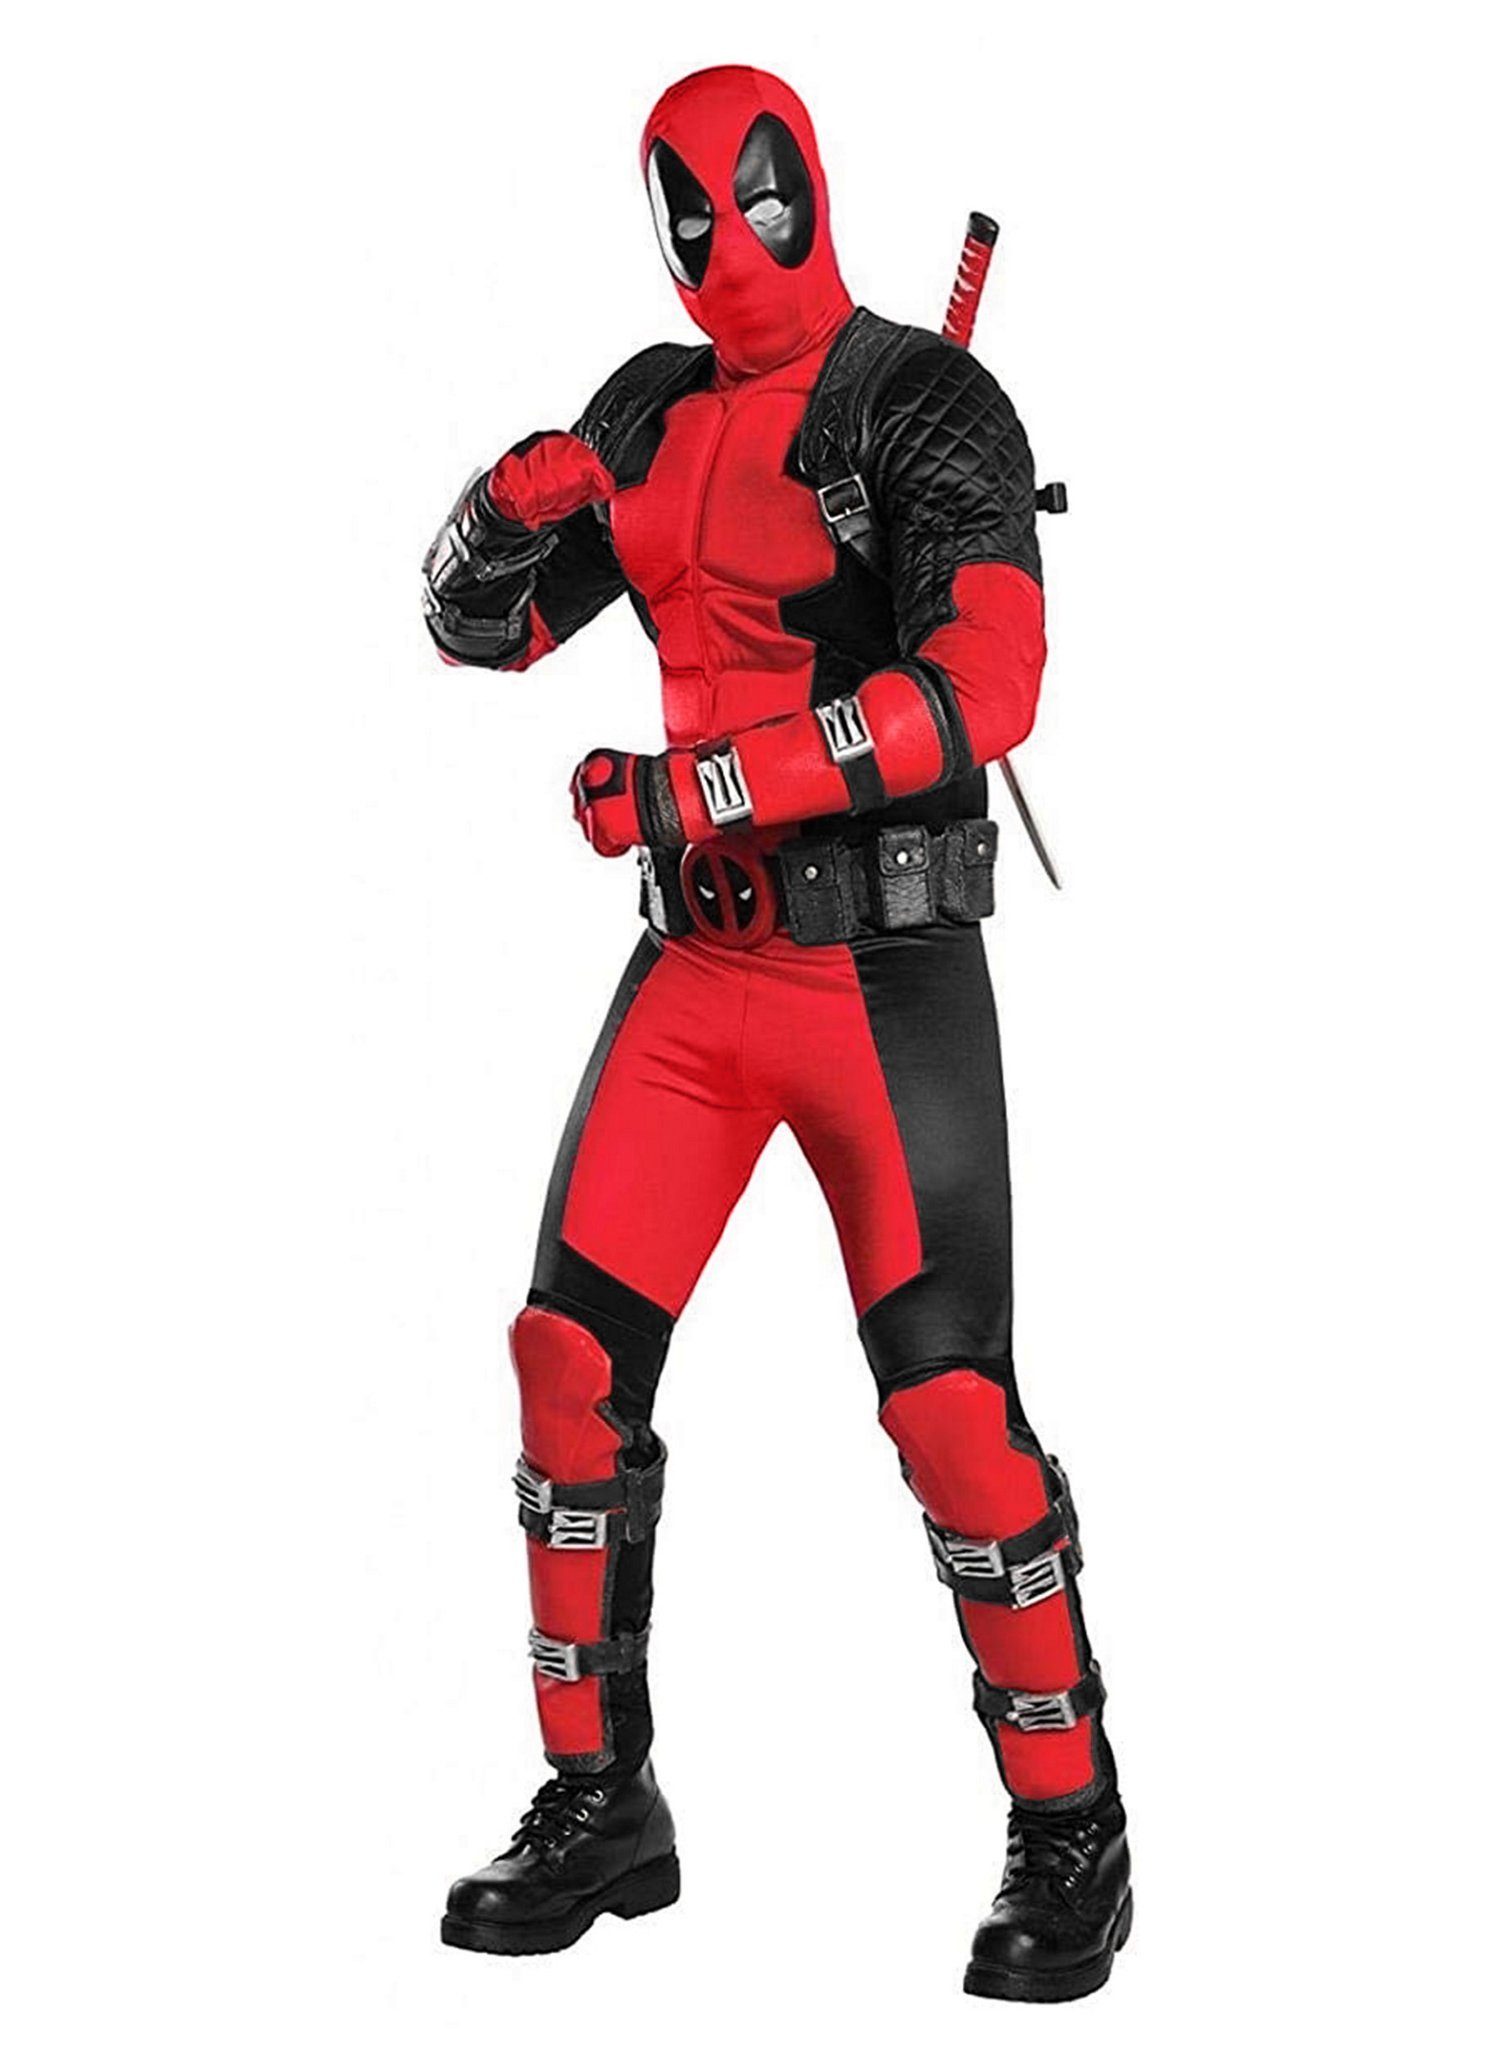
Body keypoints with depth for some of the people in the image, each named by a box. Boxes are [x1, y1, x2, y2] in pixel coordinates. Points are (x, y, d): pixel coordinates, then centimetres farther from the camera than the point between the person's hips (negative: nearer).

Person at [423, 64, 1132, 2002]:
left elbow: (980, 686, -22)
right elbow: (482, 626, 14)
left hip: (886, 969, -6)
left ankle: (1073, 1832, 9)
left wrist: (700, 783, -25)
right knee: (572, 1353, 3)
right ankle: (600, 1807, 18)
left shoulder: (921, 403, -9)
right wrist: (507, 517, -9)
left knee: (949, 1401, -8)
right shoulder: (654, 413, 11)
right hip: (699, 964, 6)